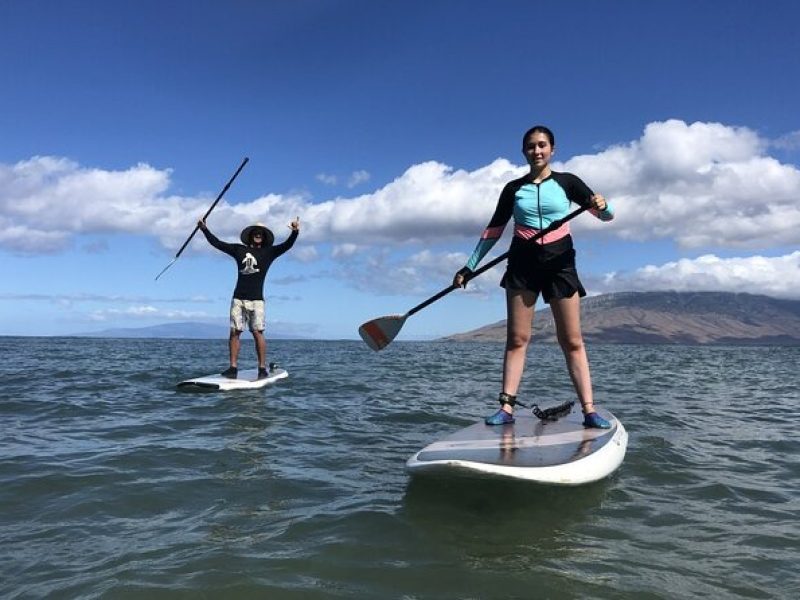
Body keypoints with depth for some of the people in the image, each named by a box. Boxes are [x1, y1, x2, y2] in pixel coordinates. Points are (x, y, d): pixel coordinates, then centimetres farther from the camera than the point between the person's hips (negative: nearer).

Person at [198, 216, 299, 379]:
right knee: (234, 332, -2)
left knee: (257, 333, -7)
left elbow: (287, 245, -5)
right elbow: (217, 243, 18)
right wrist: (204, 229, 12)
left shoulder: (268, 252, 8)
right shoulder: (239, 249, 15)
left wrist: (295, 232, -21)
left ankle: (262, 368, -3)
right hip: (238, 298, 3)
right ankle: (233, 367, 1)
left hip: (256, 300, -3)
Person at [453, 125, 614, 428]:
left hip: (559, 261, -1)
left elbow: (607, 215, 4)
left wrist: (601, 205, -20)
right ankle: (507, 407, -1)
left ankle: (589, 410, -2)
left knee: (572, 340, -3)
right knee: (517, 338, -2)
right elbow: (493, 230, 12)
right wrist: (469, 267, 8)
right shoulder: (513, 188, 9)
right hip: (522, 263, 1)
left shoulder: (566, 182, 5)